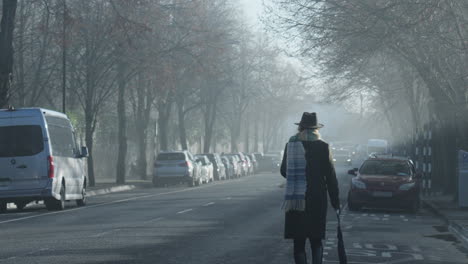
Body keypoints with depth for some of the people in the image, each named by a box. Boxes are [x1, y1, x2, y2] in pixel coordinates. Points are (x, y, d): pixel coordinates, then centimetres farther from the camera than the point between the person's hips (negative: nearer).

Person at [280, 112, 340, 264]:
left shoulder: (290, 145, 1)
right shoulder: (323, 147, -4)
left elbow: (284, 172, 11)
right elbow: (331, 177, -3)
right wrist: (335, 202, 3)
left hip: (295, 201, 1)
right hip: (317, 200, -1)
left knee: (299, 243, 5)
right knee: (316, 241, 9)